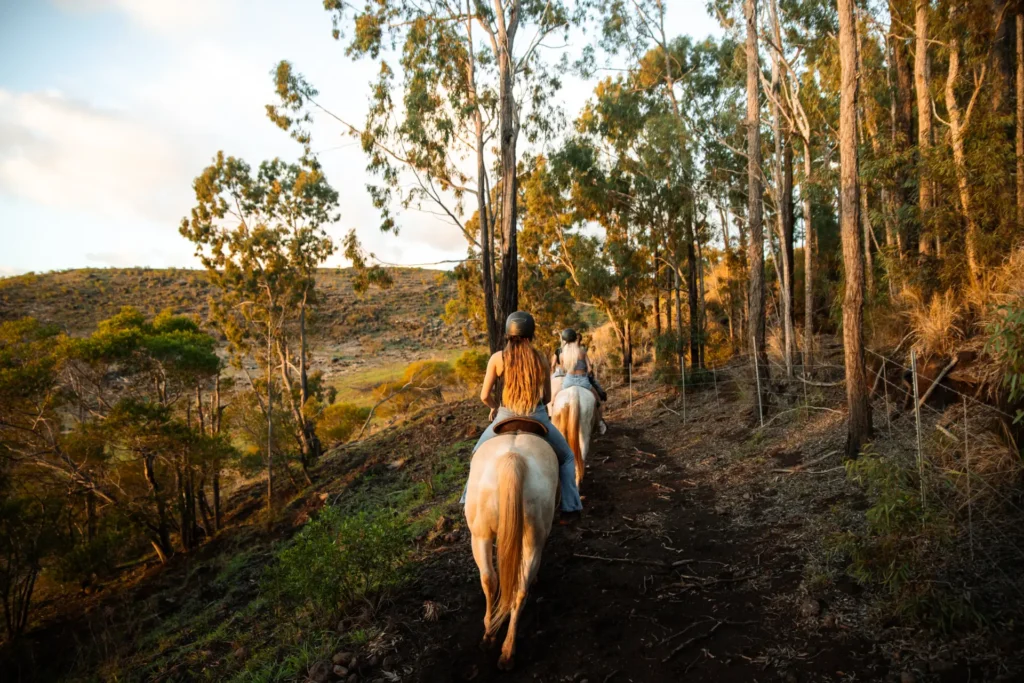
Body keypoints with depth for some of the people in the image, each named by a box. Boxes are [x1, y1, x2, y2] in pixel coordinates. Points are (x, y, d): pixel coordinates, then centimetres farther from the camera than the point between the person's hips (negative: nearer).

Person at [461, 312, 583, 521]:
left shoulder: (497, 358, -6)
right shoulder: (541, 359, -1)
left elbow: (485, 396, -4)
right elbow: (547, 398, 6)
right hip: (538, 418, 0)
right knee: (567, 457, 26)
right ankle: (570, 508, 19)